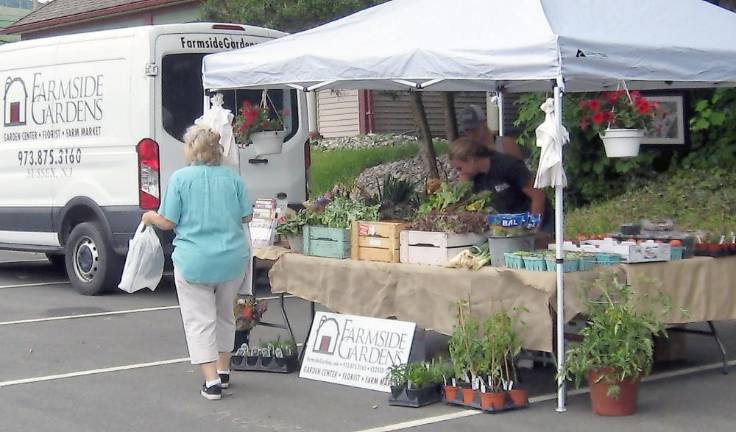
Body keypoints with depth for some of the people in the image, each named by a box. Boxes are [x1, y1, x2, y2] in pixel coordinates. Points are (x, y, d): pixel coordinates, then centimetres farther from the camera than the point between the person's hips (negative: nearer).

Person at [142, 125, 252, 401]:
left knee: (199, 320, 3)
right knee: (224, 316, 22)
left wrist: (150, 218, 15)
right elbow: (247, 217, 7)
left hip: (193, 261, -4)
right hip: (232, 259, 4)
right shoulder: (232, 178, 1)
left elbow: (167, 222, -6)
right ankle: (223, 371, 33)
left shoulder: (180, 178, -8)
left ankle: (211, 381, -5)